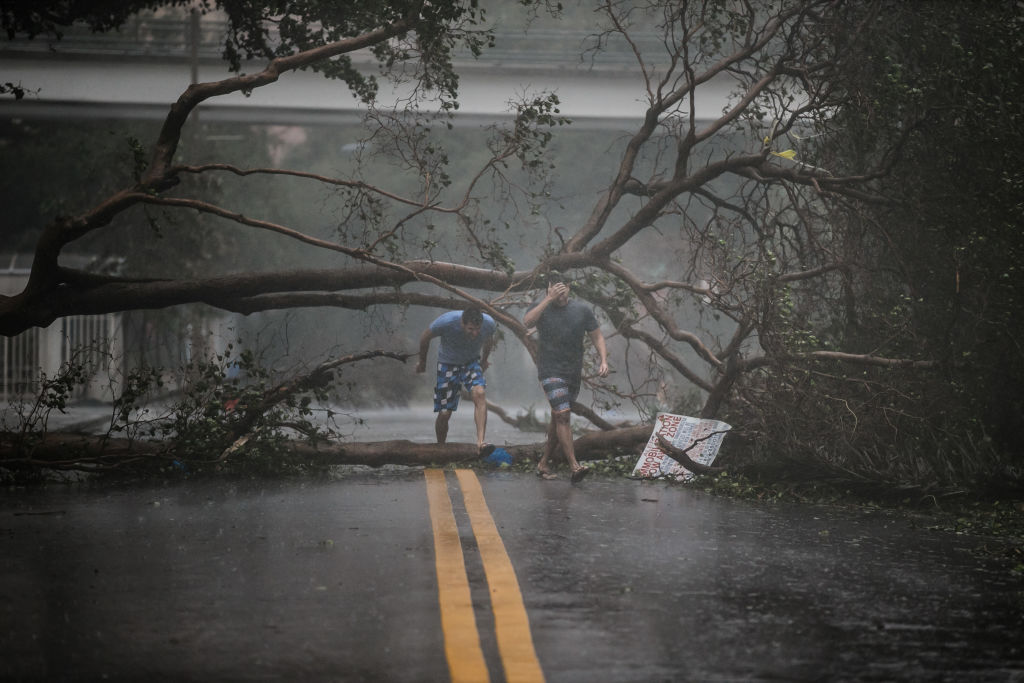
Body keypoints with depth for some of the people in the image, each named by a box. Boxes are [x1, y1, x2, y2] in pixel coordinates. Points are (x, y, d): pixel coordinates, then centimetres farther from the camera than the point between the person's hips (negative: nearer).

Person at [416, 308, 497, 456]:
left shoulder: (489, 323, -22)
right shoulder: (446, 322, -31)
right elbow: (425, 338, -9)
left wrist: (484, 360, 23)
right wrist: (422, 362, 6)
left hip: (472, 362, 1)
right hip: (448, 364, -1)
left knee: (480, 394, -29)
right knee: (444, 413, -7)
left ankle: (481, 442, -36)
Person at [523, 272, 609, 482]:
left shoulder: (582, 310, 4)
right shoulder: (541, 306, -3)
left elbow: (597, 337, 8)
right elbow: (527, 322, -23)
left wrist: (603, 360, -8)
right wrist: (549, 299, -26)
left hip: (573, 373, 4)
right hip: (550, 372, -4)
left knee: (558, 418, 11)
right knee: (562, 415, -18)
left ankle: (544, 463, 25)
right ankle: (574, 466, -24)